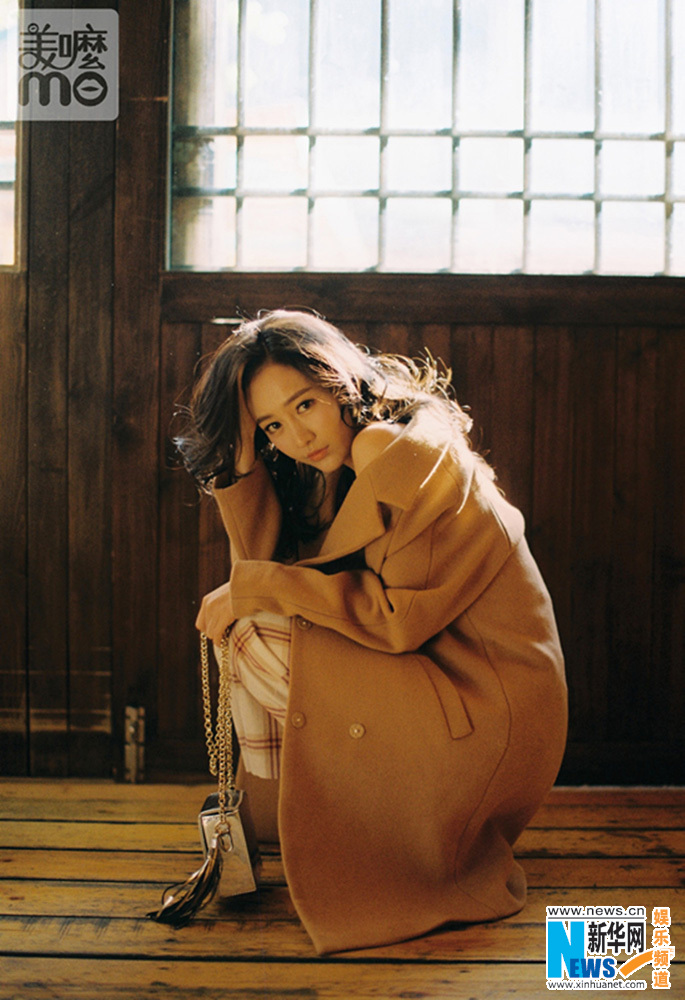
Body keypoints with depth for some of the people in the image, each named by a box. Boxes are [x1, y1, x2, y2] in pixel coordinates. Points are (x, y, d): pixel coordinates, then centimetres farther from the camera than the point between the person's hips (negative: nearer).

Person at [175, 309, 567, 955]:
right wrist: (241, 459, -7)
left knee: (255, 637, -15)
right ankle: (262, 821, 10)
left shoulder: (420, 453, -18)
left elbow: (396, 617, -20)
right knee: (248, 622, 7)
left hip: (490, 717, -9)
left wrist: (254, 588, -16)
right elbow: (271, 566, 0)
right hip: (435, 681, 9)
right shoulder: (340, 469, 9)